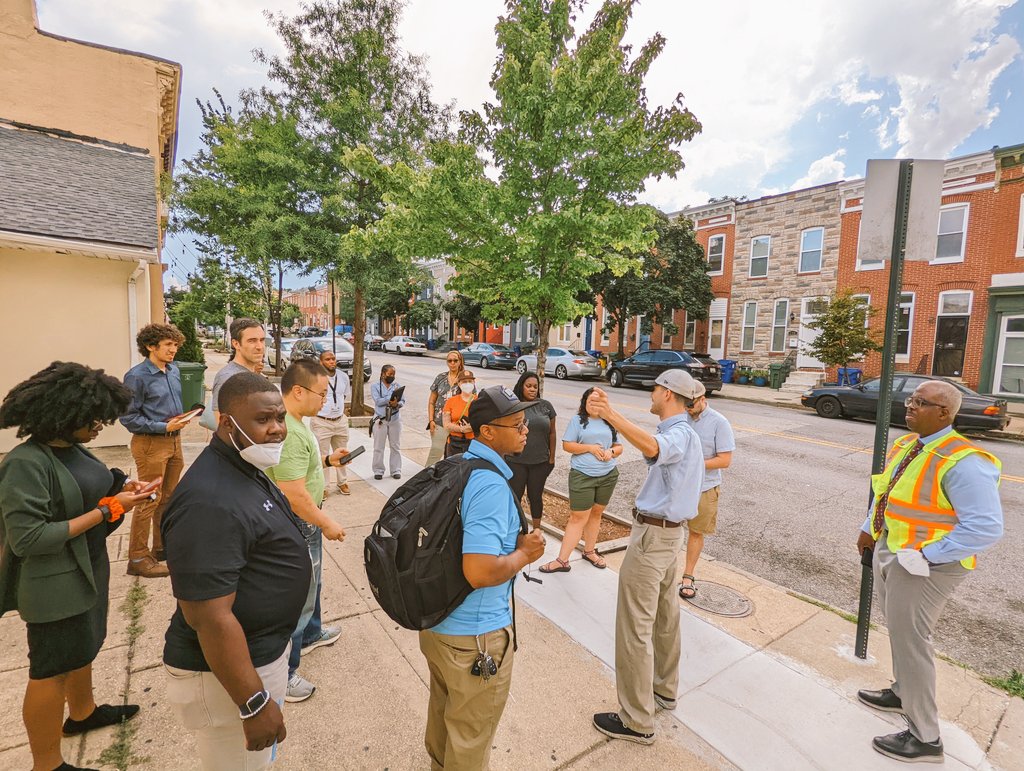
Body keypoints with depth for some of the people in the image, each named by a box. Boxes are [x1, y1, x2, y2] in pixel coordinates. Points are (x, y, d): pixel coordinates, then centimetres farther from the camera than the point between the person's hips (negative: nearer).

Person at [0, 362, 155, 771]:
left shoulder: (72, 449, -1)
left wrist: (120, 489, -7)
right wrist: (107, 511, -25)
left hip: (88, 572, 8)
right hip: (55, 586, -8)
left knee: (83, 649, 26)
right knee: (52, 670, 9)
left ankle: (82, 713, 49)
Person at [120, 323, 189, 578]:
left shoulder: (174, 370, 7)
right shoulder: (137, 376, -13)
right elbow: (128, 417, -13)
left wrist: (182, 417, 2)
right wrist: (163, 426, -19)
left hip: (173, 440, 7)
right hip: (150, 443, -7)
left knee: (169, 498, 17)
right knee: (148, 501, 0)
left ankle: (163, 546, 33)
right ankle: (138, 558, 14)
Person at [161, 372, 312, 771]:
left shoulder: (246, 469, 2)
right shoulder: (209, 502, -31)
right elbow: (209, 618, -30)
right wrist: (255, 704, -23)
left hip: (263, 649, 9)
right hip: (227, 670, -9)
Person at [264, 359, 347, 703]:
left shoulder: (294, 422, 2)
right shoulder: (288, 432, -30)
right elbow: (295, 496, -29)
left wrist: (326, 460, 4)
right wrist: (327, 525, -17)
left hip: (306, 522, 10)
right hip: (297, 525, -10)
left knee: (311, 583, 29)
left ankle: (310, 634, 52)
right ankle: (283, 673, 27)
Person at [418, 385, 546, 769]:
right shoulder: (491, 485, -31)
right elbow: (480, 572, -35)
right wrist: (523, 554, -18)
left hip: (436, 617, 8)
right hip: (473, 635, -8)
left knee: (444, 708, 33)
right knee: (470, 738, 20)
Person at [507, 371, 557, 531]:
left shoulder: (546, 406, 1)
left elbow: (552, 433, 6)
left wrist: (552, 457, 5)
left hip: (540, 462, 2)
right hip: (516, 461, -1)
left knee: (536, 496, 14)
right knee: (515, 495, 8)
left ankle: (536, 530, 32)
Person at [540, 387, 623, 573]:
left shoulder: (609, 423, 10)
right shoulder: (577, 420, -2)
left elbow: (619, 446, 15)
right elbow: (567, 445, -6)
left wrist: (611, 451, -8)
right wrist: (590, 448, -16)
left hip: (608, 475, 4)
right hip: (582, 476, -4)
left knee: (596, 514, 15)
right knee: (578, 518, -4)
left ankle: (589, 551, 32)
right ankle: (562, 560, 3)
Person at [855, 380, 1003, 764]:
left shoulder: (962, 461, -24)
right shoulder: (904, 445, 2)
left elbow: (986, 528, -25)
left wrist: (926, 555, -23)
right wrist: (869, 528, 12)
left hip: (922, 565, -8)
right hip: (888, 552, 8)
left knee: (910, 642, 4)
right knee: (899, 632, 25)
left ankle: (925, 739, 23)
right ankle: (903, 692, 48)